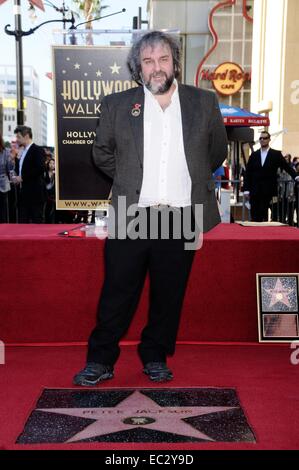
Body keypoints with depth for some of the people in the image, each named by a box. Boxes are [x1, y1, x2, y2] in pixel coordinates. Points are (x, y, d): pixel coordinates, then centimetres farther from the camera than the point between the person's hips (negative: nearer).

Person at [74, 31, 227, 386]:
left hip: (181, 219, 1)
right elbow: (102, 153, 15)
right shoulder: (116, 105, 4)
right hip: (130, 218, -1)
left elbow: (218, 151, 18)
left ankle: (155, 358, 28)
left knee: (168, 296, 10)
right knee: (117, 295, 5)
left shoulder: (204, 103, 6)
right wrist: (129, 182, 11)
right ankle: (100, 361, 20)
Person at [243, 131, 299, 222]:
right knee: (254, 216, 1)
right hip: (254, 191, 2)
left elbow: (287, 167, 0)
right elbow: (248, 173, 8)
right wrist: (246, 189, 1)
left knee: (263, 214, -4)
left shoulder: (276, 154, 5)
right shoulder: (254, 155, 11)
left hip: (268, 191, -2)